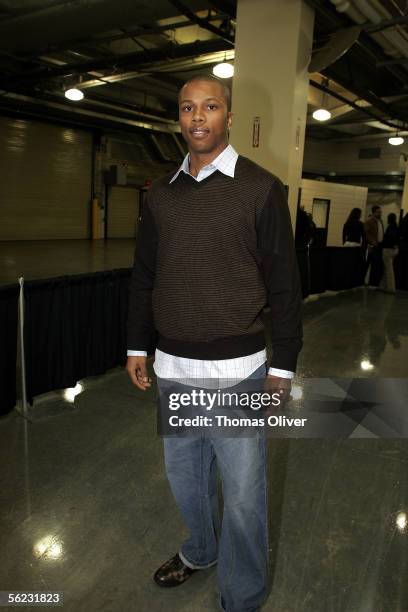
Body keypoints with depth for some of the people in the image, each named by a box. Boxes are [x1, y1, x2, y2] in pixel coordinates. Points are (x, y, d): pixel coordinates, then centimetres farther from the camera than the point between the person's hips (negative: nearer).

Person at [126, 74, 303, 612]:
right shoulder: (161, 193, 7)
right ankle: (200, 551, 49)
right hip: (171, 367, 5)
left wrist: (282, 365, -7)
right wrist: (137, 346, 11)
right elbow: (143, 276, 12)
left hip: (237, 370, -4)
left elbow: (284, 284, -6)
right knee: (184, 475, 22)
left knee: (243, 492, 7)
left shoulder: (261, 188, -6)